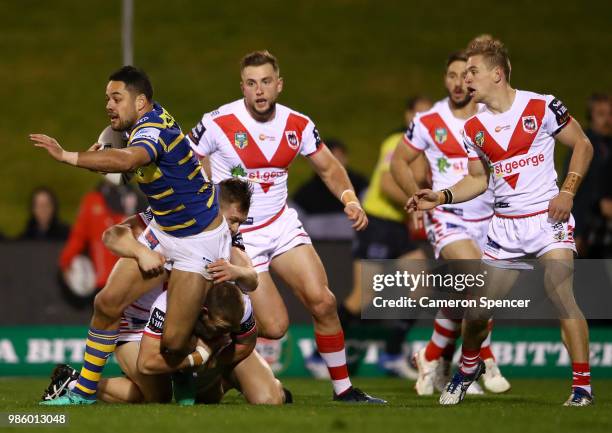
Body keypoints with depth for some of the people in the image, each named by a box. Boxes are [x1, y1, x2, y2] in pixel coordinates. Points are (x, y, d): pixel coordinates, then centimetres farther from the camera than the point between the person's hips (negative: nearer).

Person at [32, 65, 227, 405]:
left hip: (200, 241, -9)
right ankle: (84, 392, 6)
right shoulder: (153, 116, 0)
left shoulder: (151, 131, -27)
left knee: (173, 342, -11)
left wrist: (67, 156, -53)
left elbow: (125, 161, -52)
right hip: (162, 233, 9)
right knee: (108, 302, -3)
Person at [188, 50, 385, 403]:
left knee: (322, 301, -10)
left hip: (282, 225, 4)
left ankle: (344, 389, 3)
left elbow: (329, 168, 12)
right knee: (274, 327, -12)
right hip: (239, 236, -4)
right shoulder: (218, 123, -15)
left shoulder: (298, 125, -1)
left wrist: (351, 199, -6)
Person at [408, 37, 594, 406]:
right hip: (505, 226, 5)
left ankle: (583, 386, -15)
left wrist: (568, 191, -11)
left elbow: (583, 145, 0)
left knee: (560, 293, -23)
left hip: (548, 216, -4)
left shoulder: (542, 107, -8)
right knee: (477, 310, 3)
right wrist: (441, 197, 0)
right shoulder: (474, 128, 6)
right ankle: (468, 367, 35)